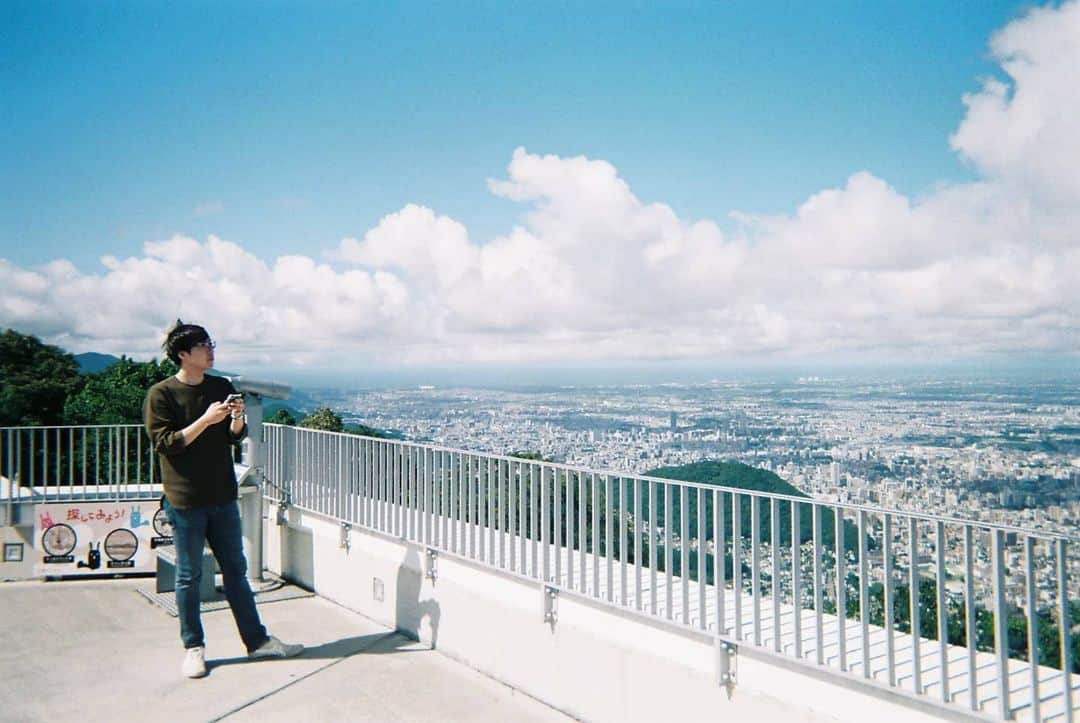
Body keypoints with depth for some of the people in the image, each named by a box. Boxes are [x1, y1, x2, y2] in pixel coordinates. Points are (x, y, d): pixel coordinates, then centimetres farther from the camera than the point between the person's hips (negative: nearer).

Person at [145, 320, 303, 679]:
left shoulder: (222, 387, 7)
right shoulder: (161, 394, -7)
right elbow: (164, 443, -13)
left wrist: (237, 418, -10)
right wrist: (206, 420, -21)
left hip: (223, 496, 5)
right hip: (185, 499, -4)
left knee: (236, 570, 12)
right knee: (189, 577, 6)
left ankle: (257, 640, 21)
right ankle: (193, 648, 21)